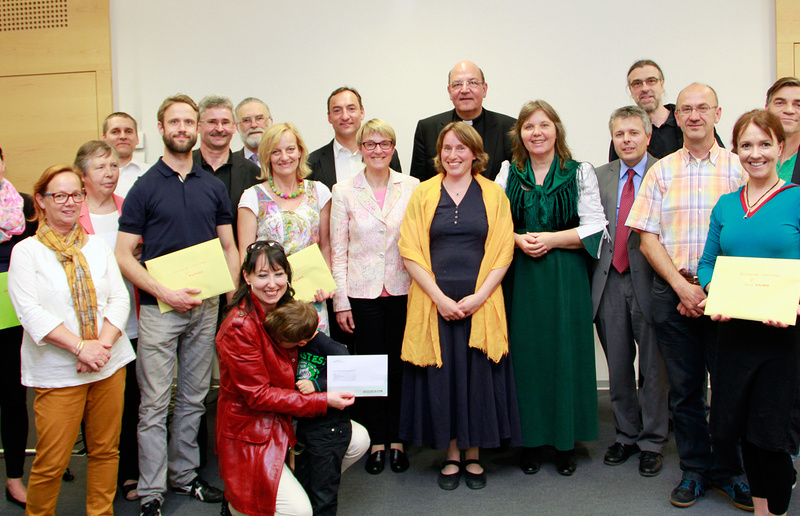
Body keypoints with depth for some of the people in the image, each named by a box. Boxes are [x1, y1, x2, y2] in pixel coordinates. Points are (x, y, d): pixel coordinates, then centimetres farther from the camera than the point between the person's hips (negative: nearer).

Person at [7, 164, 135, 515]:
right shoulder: (26, 251, 0)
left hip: (109, 365, 4)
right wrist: (80, 346, -19)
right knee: (51, 462, 1)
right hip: (58, 372, -3)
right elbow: (31, 312, -11)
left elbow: (120, 299, 4)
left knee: (106, 449, 11)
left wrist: (102, 345, -12)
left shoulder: (97, 246, 11)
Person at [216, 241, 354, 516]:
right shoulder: (239, 326, -23)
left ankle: (292, 484, 17)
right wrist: (323, 400, -22)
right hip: (249, 432, -8)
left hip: (286, 419, 8)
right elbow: (258, 396, -21)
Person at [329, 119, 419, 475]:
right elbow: (338, 252, 2)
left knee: (399, 365, 6)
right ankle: (376, 441, 21)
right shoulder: (344, 192, 2)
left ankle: (396, 439, 23)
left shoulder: (411, 187, 3)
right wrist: (340, 301, -1)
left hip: (402, 291, 1)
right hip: (362, 293, 0)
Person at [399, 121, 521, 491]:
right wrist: (440, 297, -10)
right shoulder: (423, 193, 5)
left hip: (480, 304, 0)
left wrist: (478, 296, -10)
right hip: (434, 303, 0)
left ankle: (473, 456, 20)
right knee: (441, 376, 4)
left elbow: (502, 252, 2)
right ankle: (451, 455, 20)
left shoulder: (493, 195, 6)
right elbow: (410, 252, -1)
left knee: (478, 376, 4)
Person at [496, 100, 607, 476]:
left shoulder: (580, 173, 4)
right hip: (521, 277, 1)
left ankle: (566, 441, 14)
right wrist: (518, 240, -10)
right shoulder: (508, 173, 10)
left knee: (565, 354, 1)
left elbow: (595, 227, -1)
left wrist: (552, 239, -12)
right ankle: (530, 439, 15)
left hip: (565, 278, -1)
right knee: (526, 354, 2)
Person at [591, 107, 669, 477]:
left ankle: (652, 442, 21)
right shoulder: (601, 176, 10)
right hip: (610, 282, 4)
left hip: (649, 280, -3)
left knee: (653, 366, 5)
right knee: (618, 367, 13)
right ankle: (626, 436, 29)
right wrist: (593, 273, 0)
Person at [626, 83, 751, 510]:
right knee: (684, 387, 7)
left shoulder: (738, 168, 4)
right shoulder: (662, 171, 8)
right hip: (673, 290, 1)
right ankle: (695, 470, 21)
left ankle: (728, 470, 21)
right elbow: (648, 238, 3)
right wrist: (683, 287, -8)